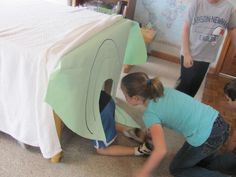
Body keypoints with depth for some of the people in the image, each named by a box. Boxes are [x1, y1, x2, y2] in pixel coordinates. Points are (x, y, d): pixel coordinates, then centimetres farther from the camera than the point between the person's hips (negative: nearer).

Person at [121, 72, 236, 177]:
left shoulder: (150, 114, -14)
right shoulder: (163, 90, 7)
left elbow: (161, 151, -23)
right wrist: (152, 132, 30)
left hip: (205, 139, -8)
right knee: (204, 161, 34)